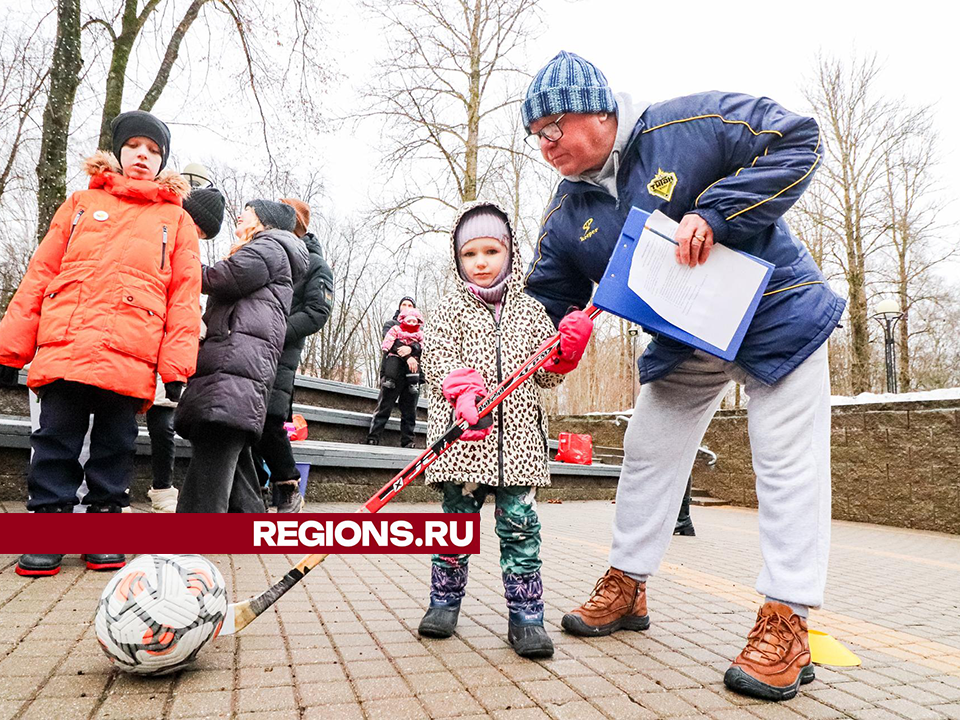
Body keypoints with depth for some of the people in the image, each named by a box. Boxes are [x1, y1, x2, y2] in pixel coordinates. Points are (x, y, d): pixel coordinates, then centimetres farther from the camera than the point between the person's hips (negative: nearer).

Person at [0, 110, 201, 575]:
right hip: (64, 349, 1)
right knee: (56, 442, 3)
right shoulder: (82, 203, 18)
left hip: (130, 358, -1)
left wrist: (177, 366, -5)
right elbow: (40, 275, 14)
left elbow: (185, 293, 5)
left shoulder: (176, 218, 13)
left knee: (114, 447, 6)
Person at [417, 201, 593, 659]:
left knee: (520, 523, 0)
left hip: (518, 436, 1)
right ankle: (444, 603, 25)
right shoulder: (450, 310, 8)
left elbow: (546, 374, 15)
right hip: (462, 438, -1)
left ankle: (526, 616, 11)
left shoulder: (531, 312, 14)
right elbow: (437, 359, -6)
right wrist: (463, 391, -24)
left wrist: (567, 350, -5)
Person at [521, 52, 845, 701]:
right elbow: (545, 304, -1)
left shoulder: (691, 124, -18)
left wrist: (714, 212, -30)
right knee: (648, 453, 6)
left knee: (788, 463, -5)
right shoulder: (568, 213, -3)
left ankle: (786, 625, 5)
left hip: (776, 314, -5)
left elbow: (797, 140, -18)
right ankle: (626, 588, 20)